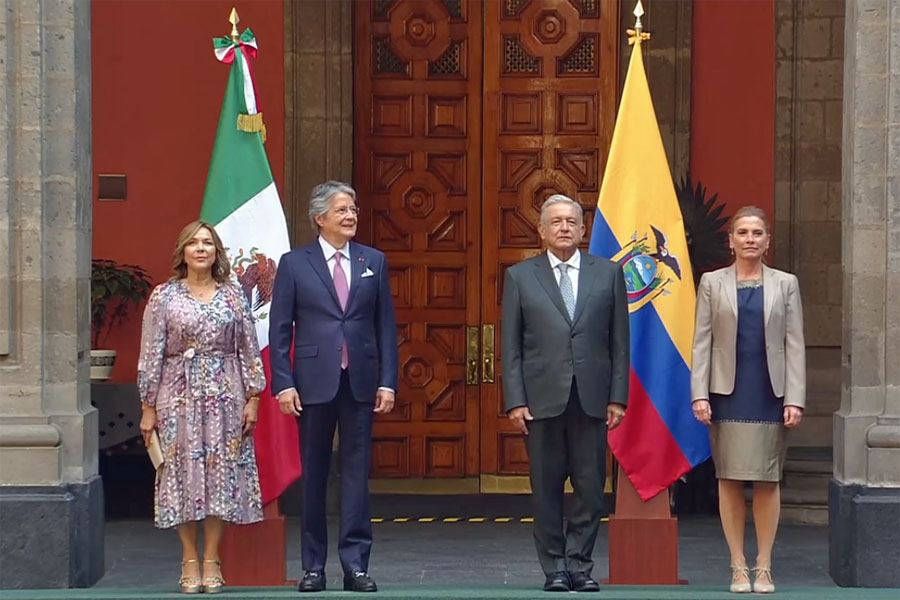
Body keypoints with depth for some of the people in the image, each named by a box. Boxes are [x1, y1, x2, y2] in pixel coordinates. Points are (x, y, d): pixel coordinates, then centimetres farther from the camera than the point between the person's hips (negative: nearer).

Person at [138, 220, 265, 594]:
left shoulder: (233, 294, 7)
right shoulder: (164, 296, 3)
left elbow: (249, 349, 7)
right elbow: (151, 354, 2)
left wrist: (253, 397, 1)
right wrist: (148, 407, -1)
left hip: (225, 397, 1)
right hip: (179, 397, -1)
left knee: (221, 474, 0)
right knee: (183, 474, 1)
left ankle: (211, 560, 8)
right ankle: (190, 562, 9)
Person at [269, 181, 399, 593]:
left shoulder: (374, 262, 8)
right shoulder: (294, 264, 2)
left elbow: (386, 325, 7)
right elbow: (280, 329, 0)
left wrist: (387, 381, 0)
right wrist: (283, 383, -7)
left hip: (360, 381, 1)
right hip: (313, 382, -1)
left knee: (356, 473, 2)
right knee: (314, 474, 5)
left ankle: (355, 563, 5)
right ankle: (313, 565, 12)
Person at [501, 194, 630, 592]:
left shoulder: (608, 274, 9)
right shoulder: (520, 277, 7)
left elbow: (619, 342, 7)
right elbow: (511, 347, 4)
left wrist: (618, 397, 0)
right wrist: (515, 401, -4)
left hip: (592, 398, 1)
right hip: (542, 398, -1)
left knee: (591, 487, 1)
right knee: (546, 489, 3)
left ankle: (579, 565, 12)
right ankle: (555, 569, 12)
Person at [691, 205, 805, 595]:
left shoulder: (785, 284, 7)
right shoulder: (712, 284, 6)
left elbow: (795, 344, 3)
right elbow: (702, 342, 3)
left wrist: (795, 398, -5)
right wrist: (699, 394, -6)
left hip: (769, 393, 0)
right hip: (728, 392, 0)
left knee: (767, 481, 3)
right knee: (729, 480, 1)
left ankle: (764, 567, 10)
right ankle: (738, 566, 8)